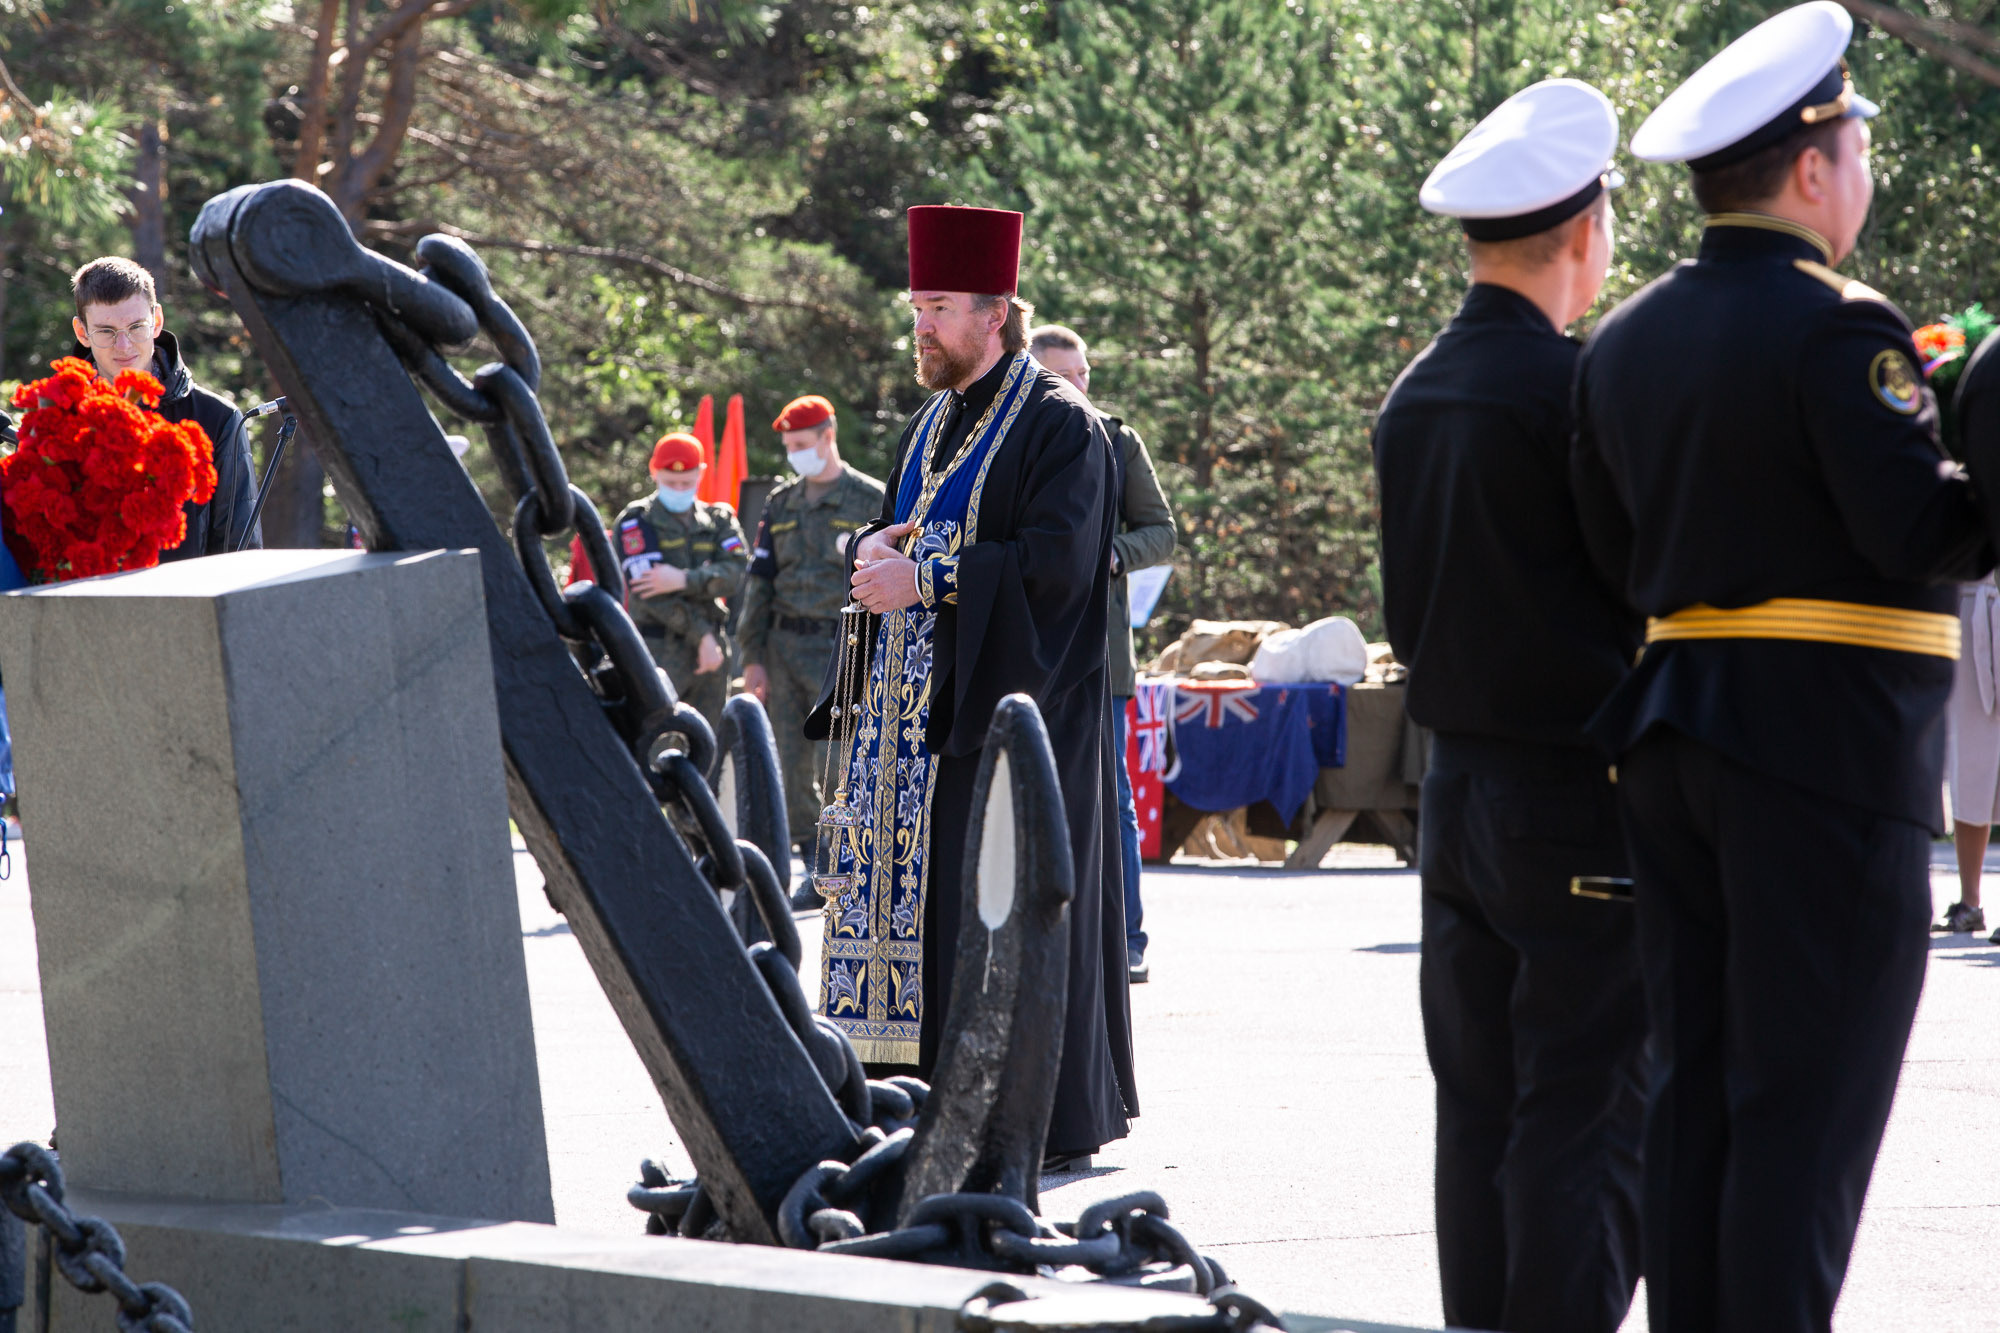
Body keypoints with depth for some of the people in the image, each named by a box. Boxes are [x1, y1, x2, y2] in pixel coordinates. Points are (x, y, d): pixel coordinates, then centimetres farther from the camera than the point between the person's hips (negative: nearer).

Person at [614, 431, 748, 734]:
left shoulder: (717, 519, 13)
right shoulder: (635, 522, -1)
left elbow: (735, 572, -5)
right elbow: (649, 590, -11)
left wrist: (684, 580, -22)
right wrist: (702, 636, -13)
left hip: (711, 649, 5)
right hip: (658, 651, -5)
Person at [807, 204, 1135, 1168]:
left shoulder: (1059, 426, -8)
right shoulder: (932, 423, 18)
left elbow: (1056, 559, -18)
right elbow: (896, 530, 25)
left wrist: (924, 579, -18)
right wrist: (879, 550, 0)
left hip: (1006, 705, -8)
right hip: (915, 702, 8)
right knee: (911, 891, 5)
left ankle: (1048, 1119, -4)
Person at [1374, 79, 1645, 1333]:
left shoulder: (1413, 398, 9)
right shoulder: (1573, 385, -15)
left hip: (1458, 791, 8)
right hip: (1577, 796, -8)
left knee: (1479, 1114, 11)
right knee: (1587, 1116, -5)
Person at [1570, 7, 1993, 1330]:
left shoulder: (1625, 341, 11)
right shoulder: (1835, 326, -13)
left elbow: (1611, 552, 13)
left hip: (1672, 731, 8)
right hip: (1827, 742, -8)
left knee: (1696, 1082, 11)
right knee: (1812, 1095, -5)